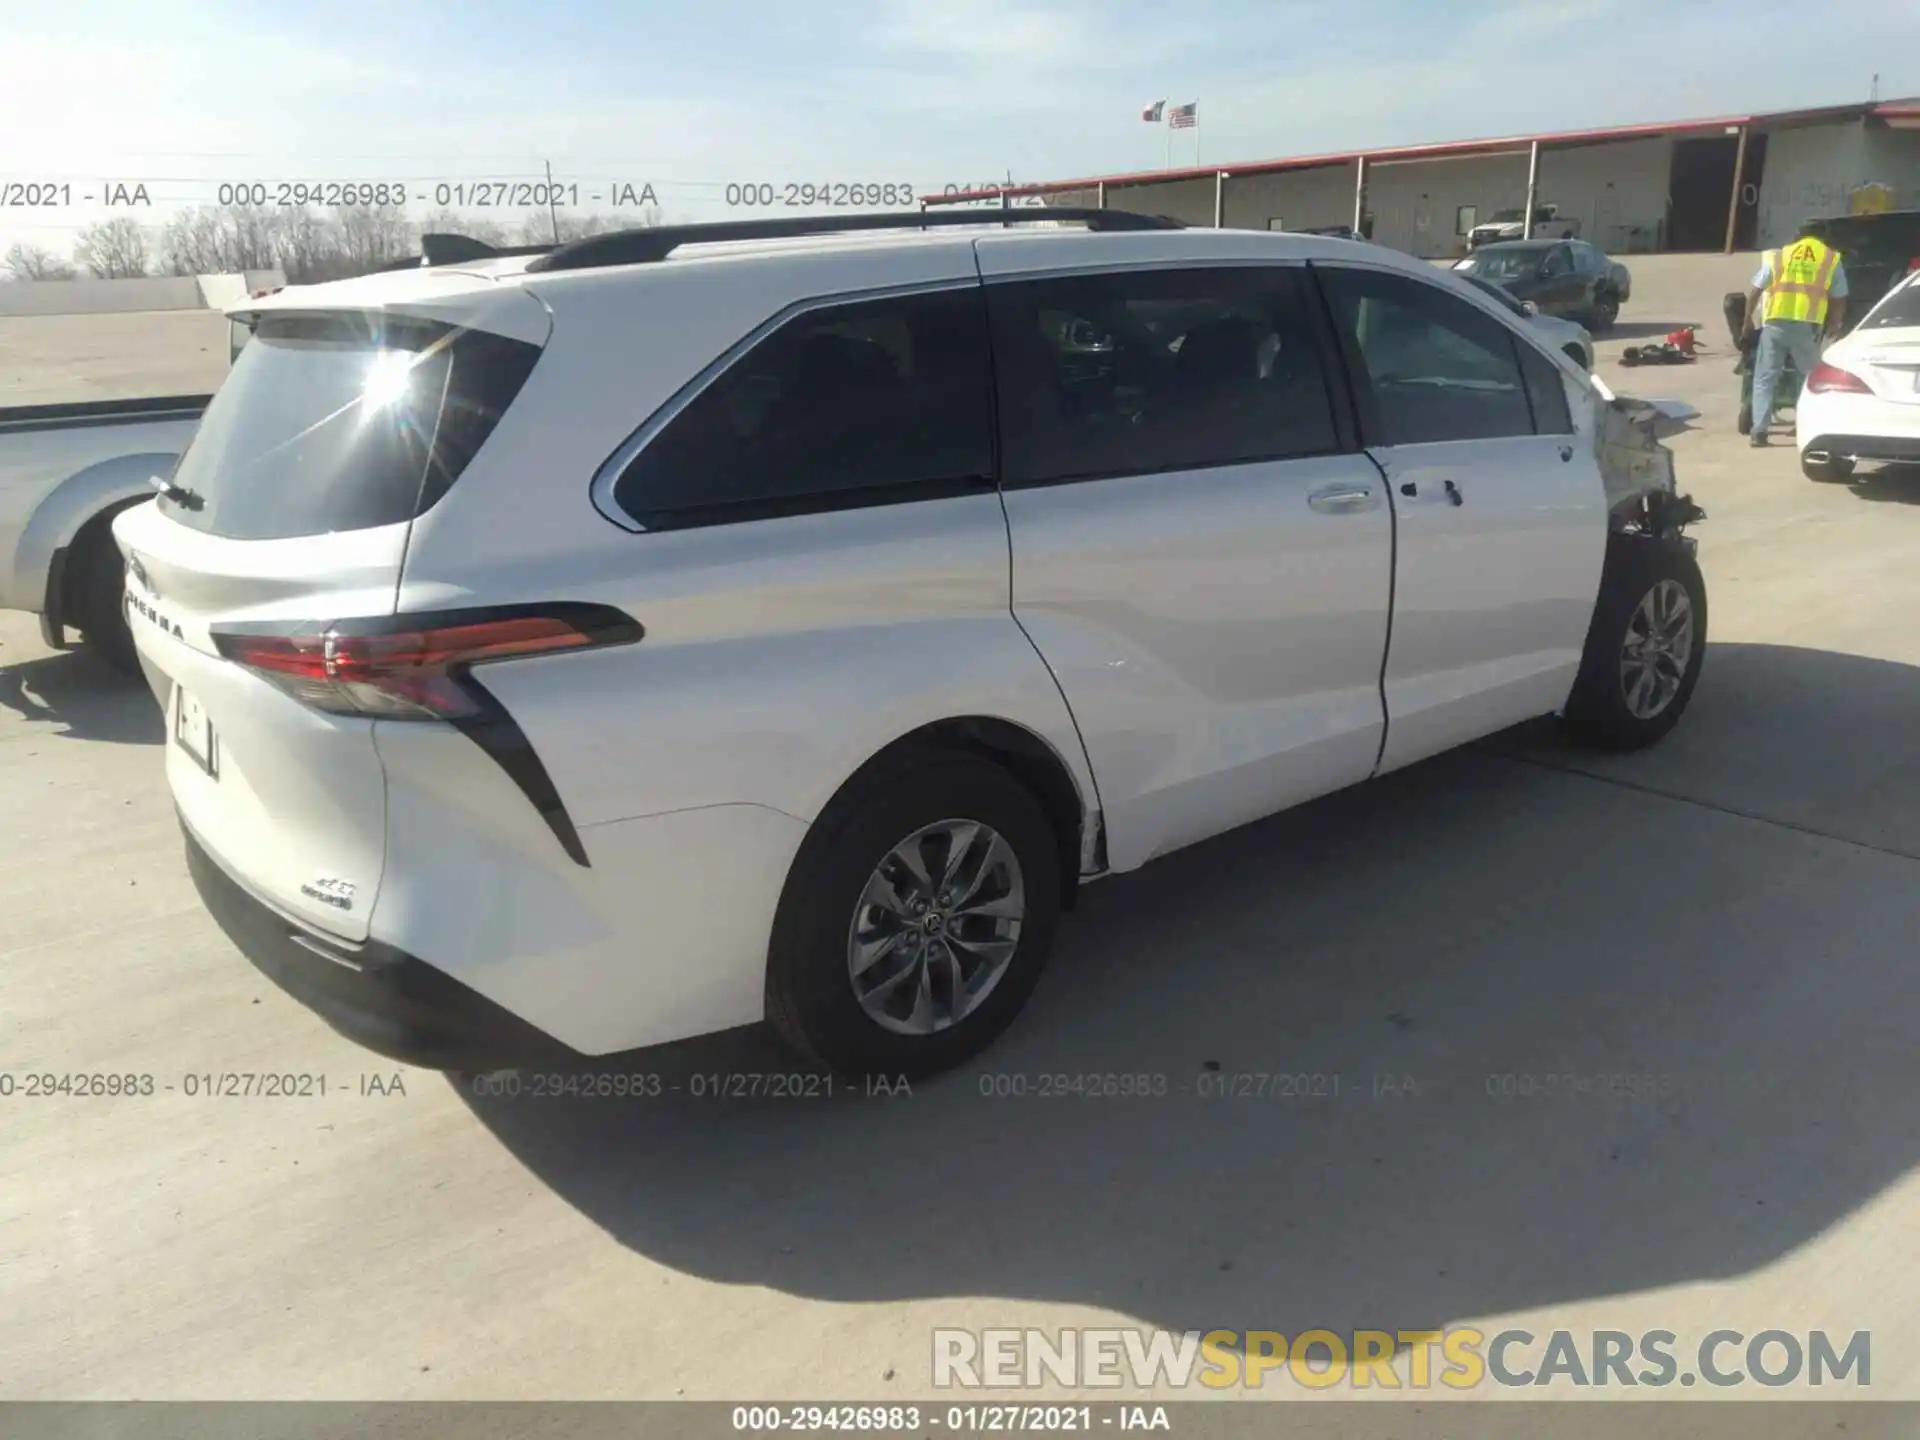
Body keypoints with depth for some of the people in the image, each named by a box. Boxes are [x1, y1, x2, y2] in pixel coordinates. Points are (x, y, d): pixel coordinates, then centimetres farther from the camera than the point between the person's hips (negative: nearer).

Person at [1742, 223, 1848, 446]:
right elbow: (1839, 300, 12)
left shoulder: (1780, 255, 14)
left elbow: (1755, 291, 11)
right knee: (1811, 378, 14)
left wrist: (1748, 321, 21)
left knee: (1765, 378, 4)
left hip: (1776, 323, 0)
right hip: (1808, 326, 0)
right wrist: (1834, 326, 26)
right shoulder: (1832, 258, 13)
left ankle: (1759, 431, -4)